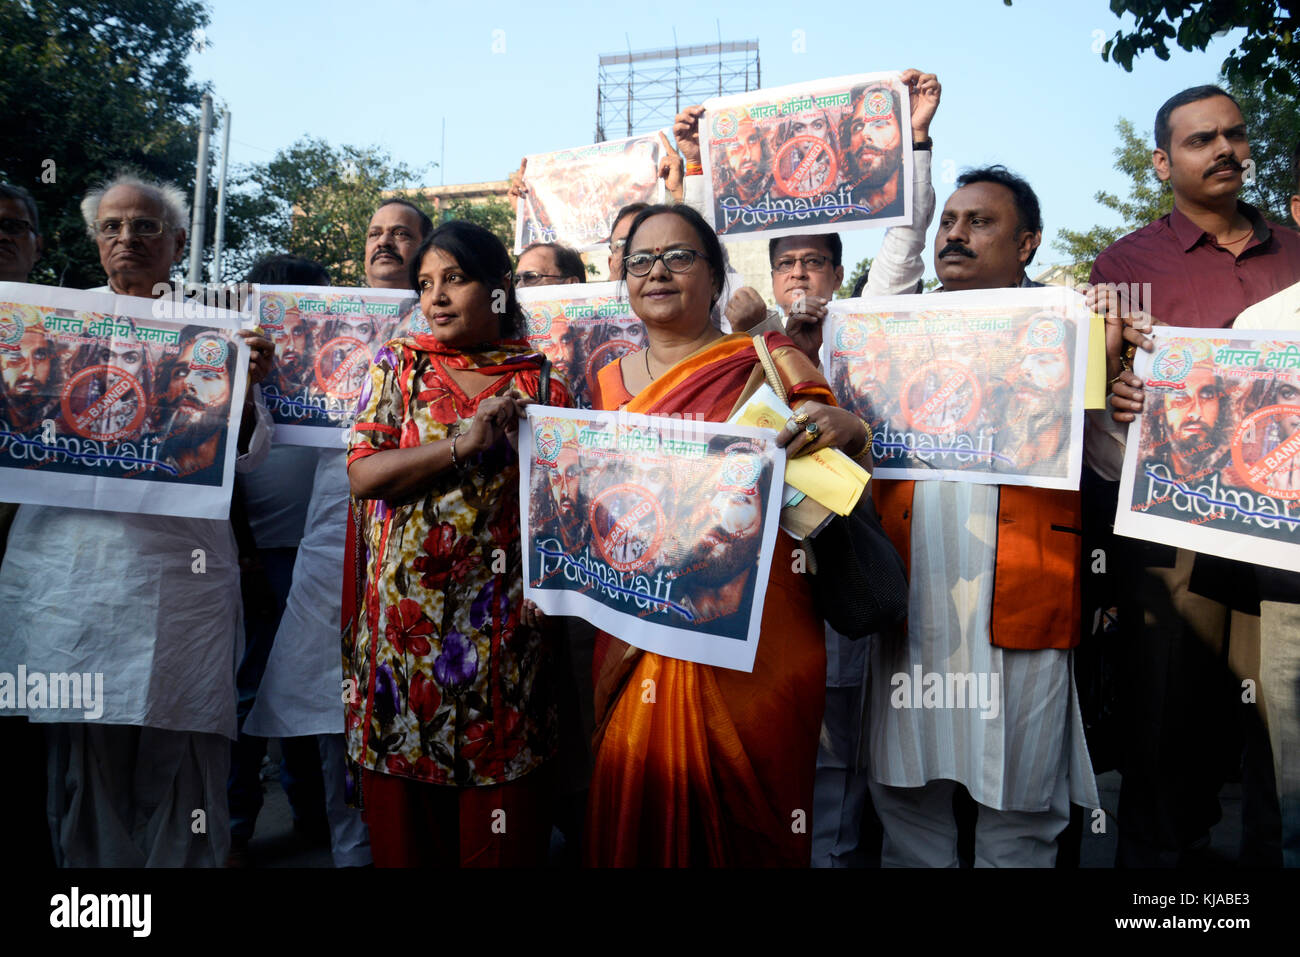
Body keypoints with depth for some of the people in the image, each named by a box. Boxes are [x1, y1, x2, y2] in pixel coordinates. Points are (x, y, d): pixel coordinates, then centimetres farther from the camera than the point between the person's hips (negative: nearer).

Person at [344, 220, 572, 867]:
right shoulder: (399, 363, 8)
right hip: (406, 613, 1)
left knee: (502, 808, 4)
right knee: (404, 813, 8)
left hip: (503, 616, -1)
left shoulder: (541, 377, 5)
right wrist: (463, 444, -12)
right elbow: (362, 474, -4)